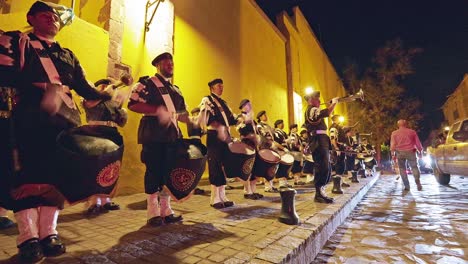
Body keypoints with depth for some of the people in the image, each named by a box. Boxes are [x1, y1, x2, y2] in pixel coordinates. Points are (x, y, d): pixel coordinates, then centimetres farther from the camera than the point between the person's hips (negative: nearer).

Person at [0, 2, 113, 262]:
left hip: (65, 120, 4)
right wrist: (41, 87, -17)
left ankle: (49, 234, 9)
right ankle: (28, 238, 3)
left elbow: (84, 88, 14)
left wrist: (111, 95, -2)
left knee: (57, 174, 1)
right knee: (30, 174, -5)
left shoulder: (68, 55, 23)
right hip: (30, 119, -3)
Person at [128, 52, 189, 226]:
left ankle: (165, 210, 17)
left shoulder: (175, 90, 21)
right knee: (153, 171, -3)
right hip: (153, 135, -6)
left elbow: (181, 113, 22)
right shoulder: (146, 83, 1)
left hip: (171, 136, 6)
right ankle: (153, 213, 9)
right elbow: (132, 104, -9)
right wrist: (157, 110, -21)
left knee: (168, 172, 7)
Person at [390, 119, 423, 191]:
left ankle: (407, 186, 6)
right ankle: (418, 184, 2)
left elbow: (392, 144, -3)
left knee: (402, 169, 6)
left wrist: (393, 153, 0)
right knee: (414, 167, 11)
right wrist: (420, 151, 17)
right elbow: (418, 143, 8)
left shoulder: (394, 133, 1)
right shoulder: (412, 132, 5)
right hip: (410, 152, 1)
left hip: (400, 152, 0)